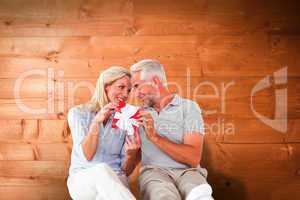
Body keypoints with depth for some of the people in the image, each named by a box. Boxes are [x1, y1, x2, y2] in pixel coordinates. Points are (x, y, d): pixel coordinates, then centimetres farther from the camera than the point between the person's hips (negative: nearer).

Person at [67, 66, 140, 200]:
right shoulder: (78, 113, 2)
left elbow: (126, 171, 4)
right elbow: (87, 156, -9)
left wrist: (131, 154, -17)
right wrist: (96, 122, -20)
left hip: (114, 181, 0)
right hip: (81, 180, 0)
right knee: (102, 169, -35)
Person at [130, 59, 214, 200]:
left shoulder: (189, 107, 4)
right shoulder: (140, 114, 17)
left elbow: (193, 158, -8)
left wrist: (155, 137, -13)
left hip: (187, 171, -1)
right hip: (153, 171, 2)